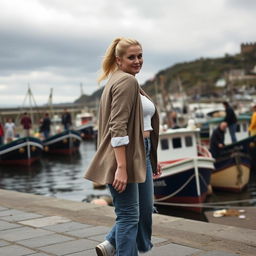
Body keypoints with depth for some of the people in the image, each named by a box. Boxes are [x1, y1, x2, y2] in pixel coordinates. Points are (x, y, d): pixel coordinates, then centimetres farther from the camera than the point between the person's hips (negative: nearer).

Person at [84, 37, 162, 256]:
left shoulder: (130, 82, 19)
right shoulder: (126, 81, -13)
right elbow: (118, 127, -22)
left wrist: (153, 160, 24)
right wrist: (121, 167, -27)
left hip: (140, 155, 10)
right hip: (124, 156, -10)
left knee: (145, 209, 18)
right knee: (129, 215, -1)